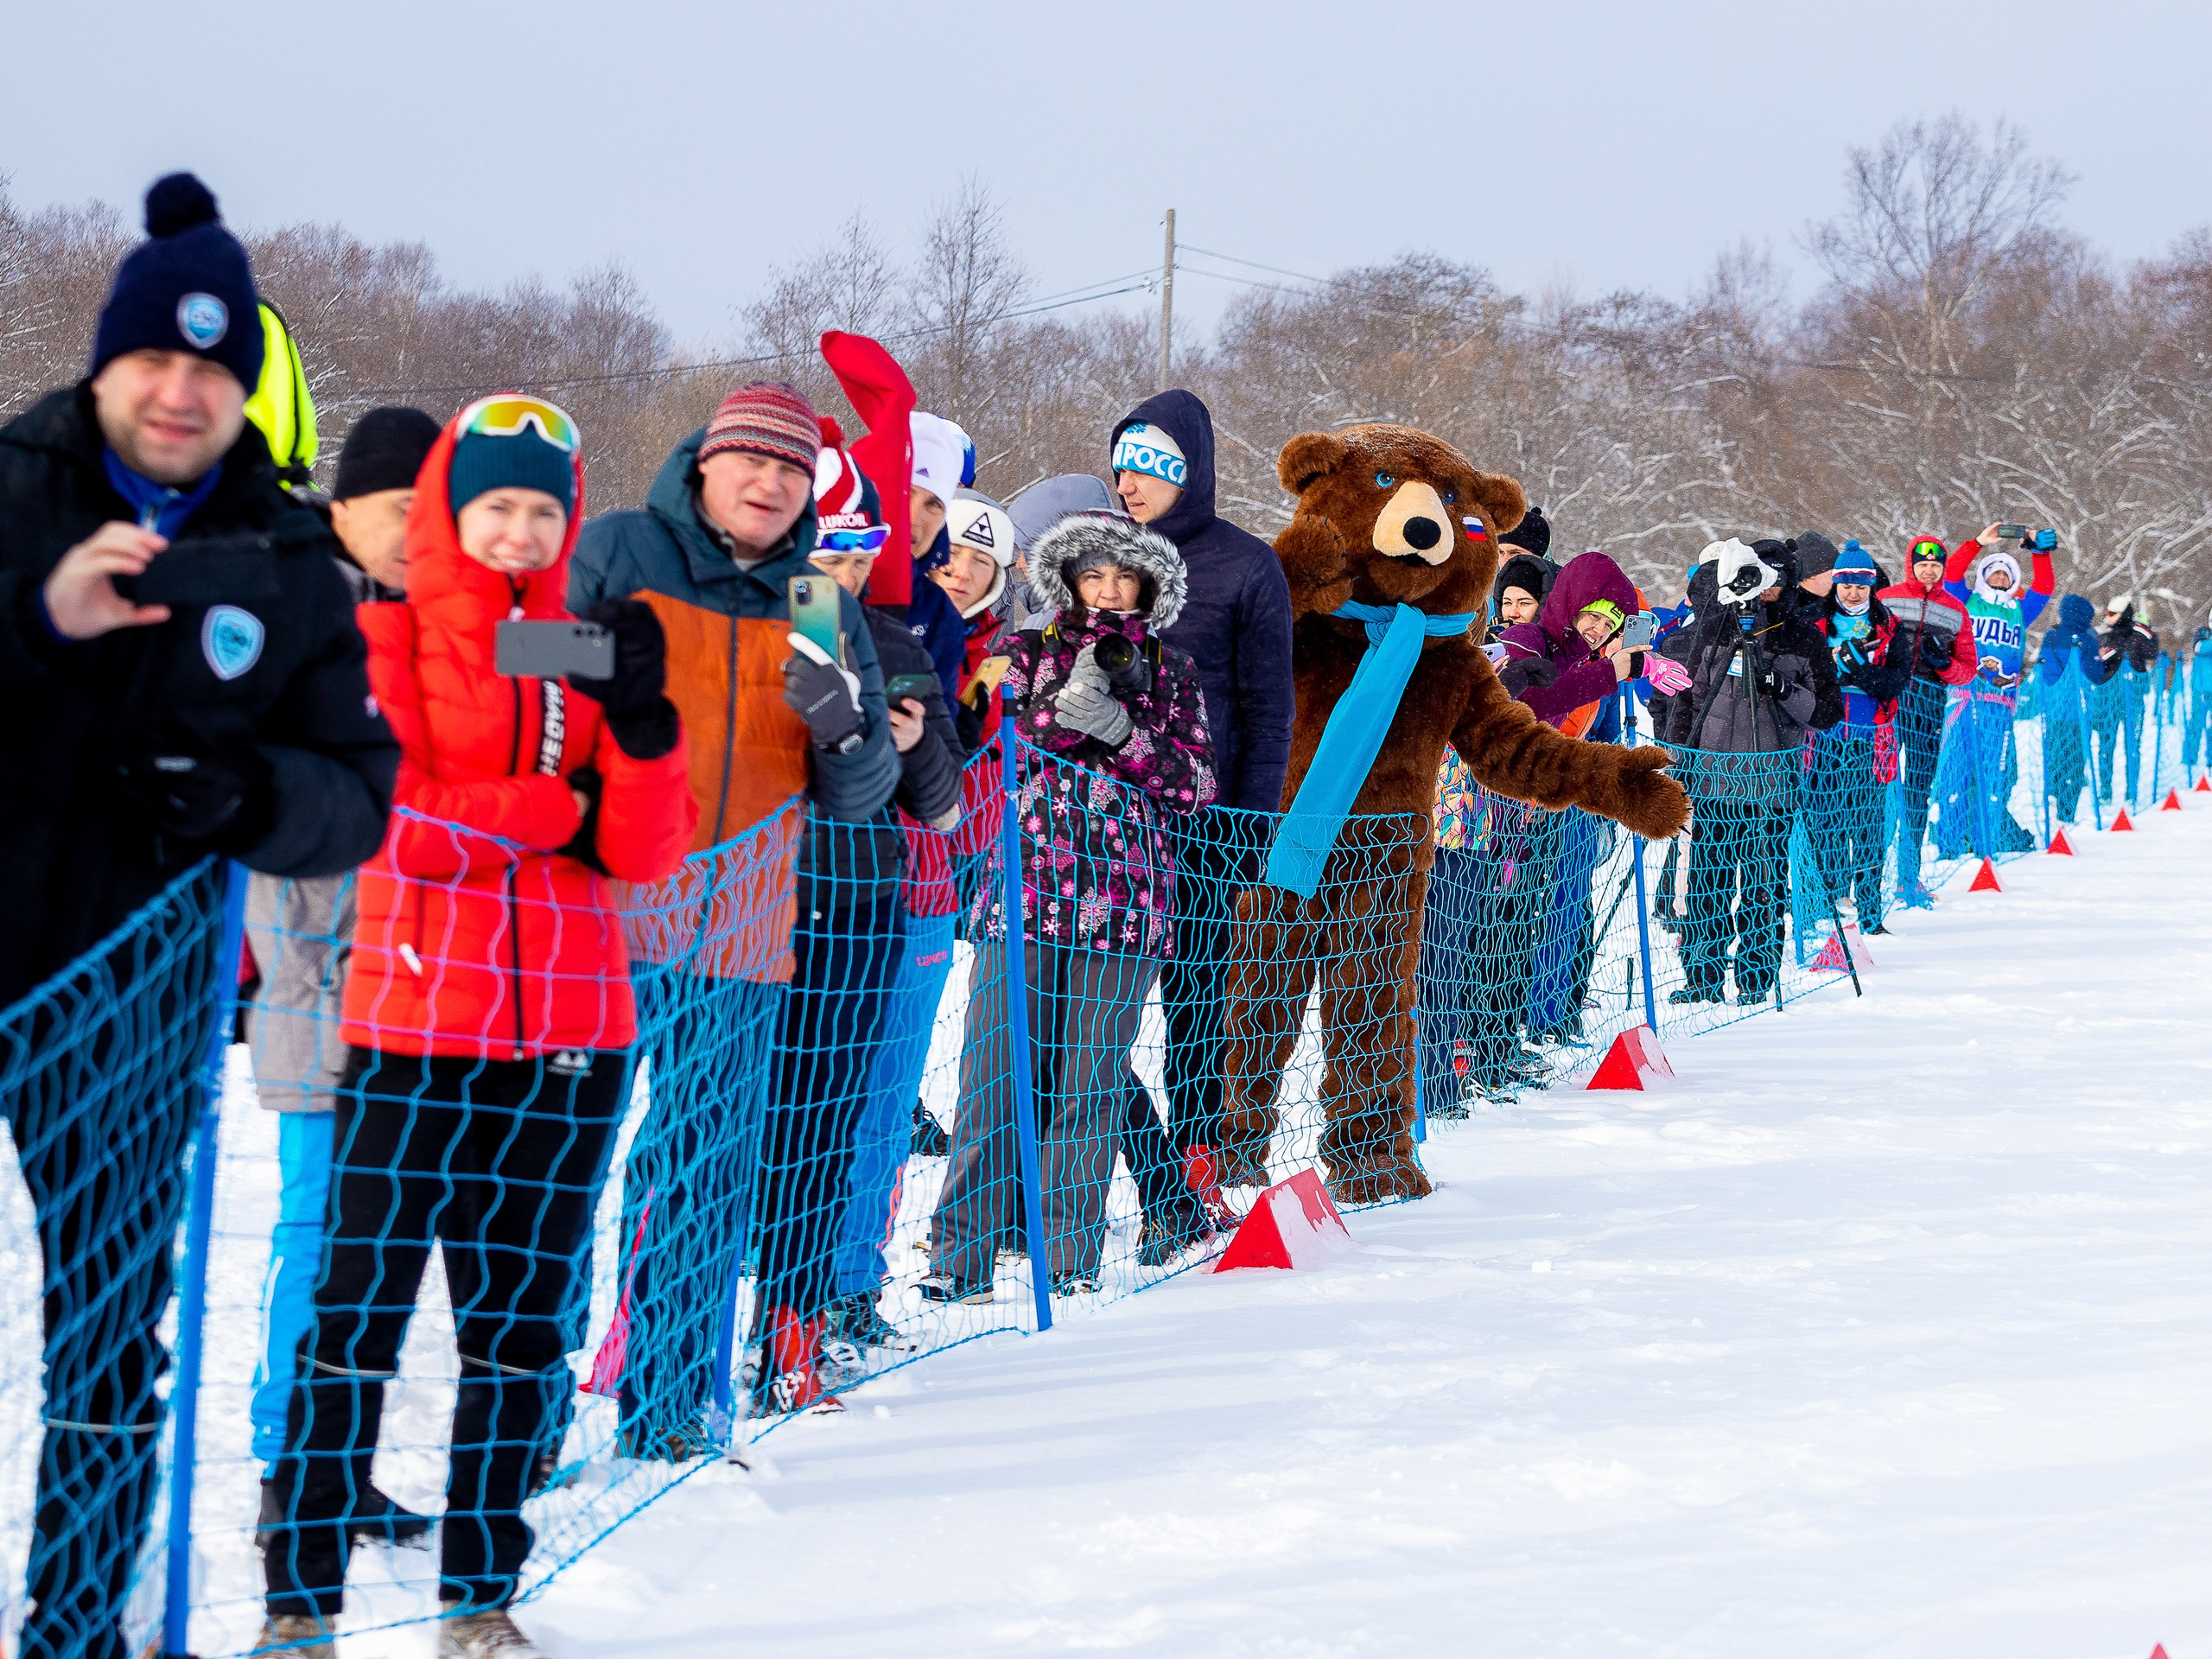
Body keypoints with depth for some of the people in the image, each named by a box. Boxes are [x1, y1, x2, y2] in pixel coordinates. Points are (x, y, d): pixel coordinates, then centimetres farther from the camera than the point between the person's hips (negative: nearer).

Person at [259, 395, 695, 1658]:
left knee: (524, 1319, 9)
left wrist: (640, 723, -11)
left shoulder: (588, 654, 12)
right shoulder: (385, 642, 1)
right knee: (362, 1311, -5)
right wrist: (560, 808, -8)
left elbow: (648, 852, 5)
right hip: (416, 1028, -4)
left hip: (572, 1037, 4)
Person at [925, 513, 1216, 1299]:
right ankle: (959, 1254, -2)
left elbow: (1194, 785, 4)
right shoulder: (1028, 653, 13)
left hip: (1123, 892, 1)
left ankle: (1071, 1254, 8)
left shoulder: (1170, 670, 14)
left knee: (1091, 1076, -1)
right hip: (1024, 885, 0)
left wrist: (1120, 726, -9)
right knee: (997, 1070, -5)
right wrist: (1063, 707, -12)